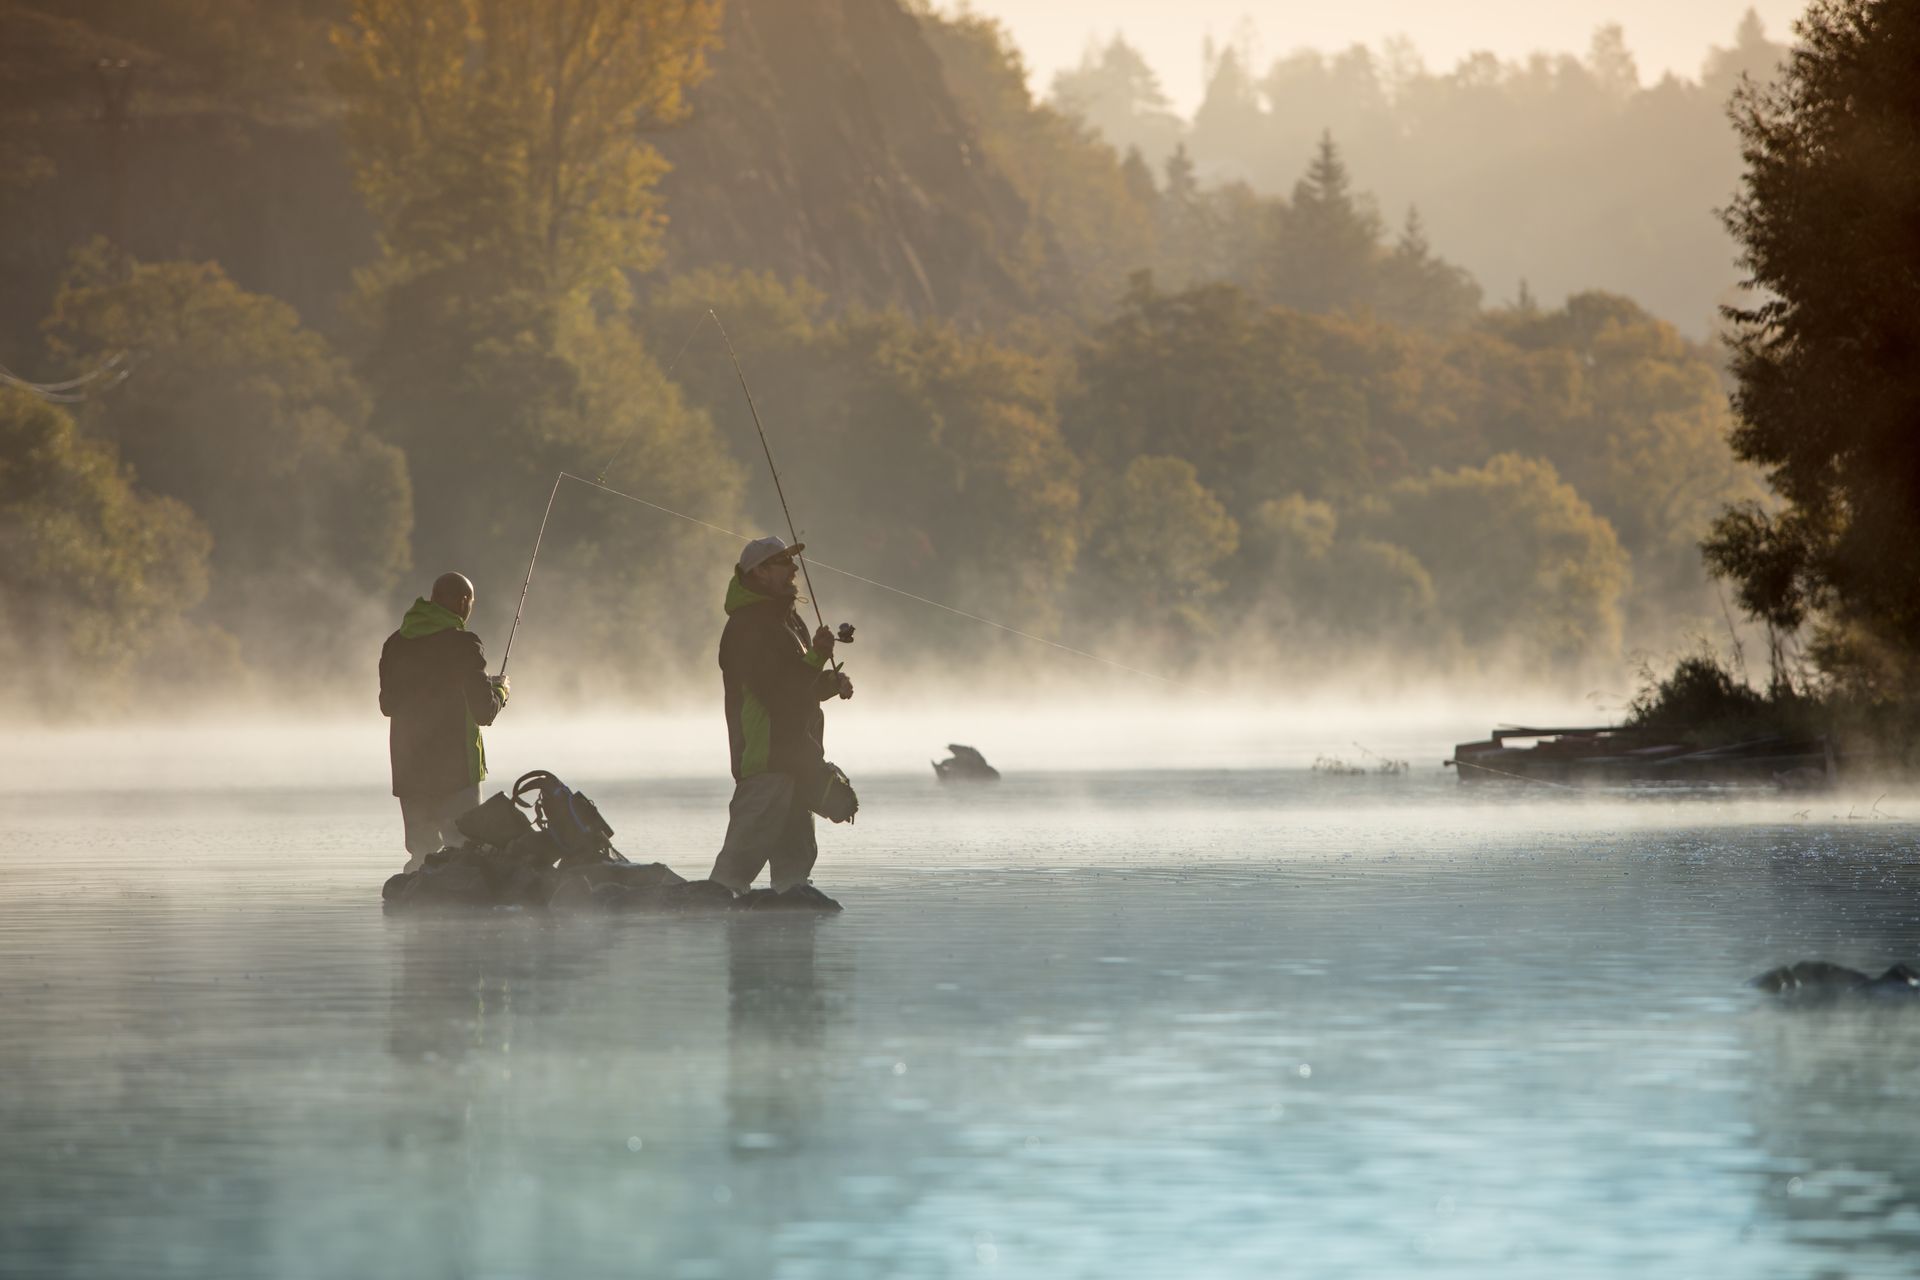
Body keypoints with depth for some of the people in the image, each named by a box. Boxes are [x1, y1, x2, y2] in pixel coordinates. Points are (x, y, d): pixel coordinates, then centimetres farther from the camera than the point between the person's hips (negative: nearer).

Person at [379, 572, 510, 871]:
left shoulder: (395, 644, 7)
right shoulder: (463, 645, -12)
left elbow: (388, 705, 17)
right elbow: (484, 711, -11)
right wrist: (500, 689, 9)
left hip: (407, 768, 6)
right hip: (455, 768, -6)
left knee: (421, 850, 11)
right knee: (463, 849, -4)